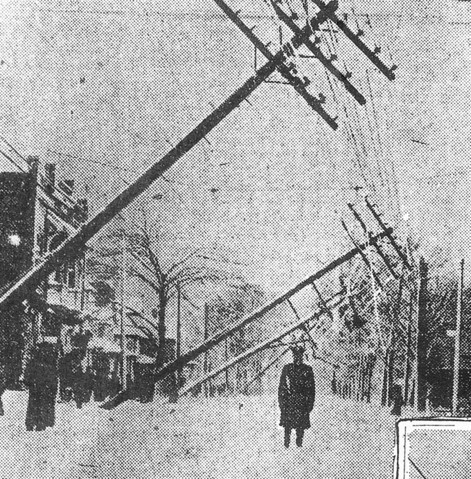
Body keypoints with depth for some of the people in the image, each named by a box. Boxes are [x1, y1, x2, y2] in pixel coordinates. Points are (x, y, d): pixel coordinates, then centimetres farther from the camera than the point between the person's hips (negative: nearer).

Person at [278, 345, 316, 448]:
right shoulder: (287, 368, 6)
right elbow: (281, 386, 7)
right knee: (287, 425, -1)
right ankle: (286, 444, 7)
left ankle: (299, 443, 9)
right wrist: (281, 401, 1)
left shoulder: (307, 370, 5)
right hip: (288, 402, 0)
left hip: (302, 403, 0)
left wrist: (310, 403, 1)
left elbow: (312, 388, 7)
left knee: (301, 426, -1)